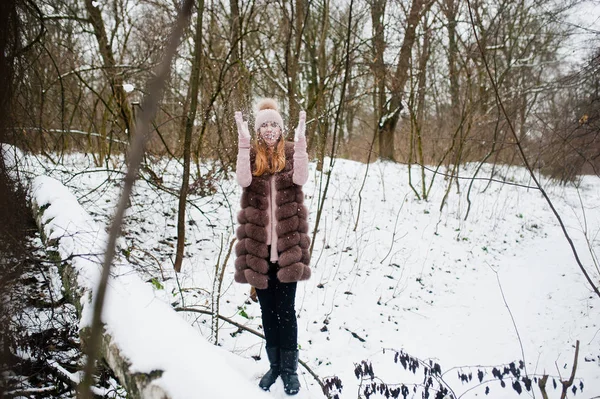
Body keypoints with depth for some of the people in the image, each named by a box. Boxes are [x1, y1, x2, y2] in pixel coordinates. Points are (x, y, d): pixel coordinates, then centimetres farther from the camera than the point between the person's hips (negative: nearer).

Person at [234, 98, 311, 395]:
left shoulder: (291, 152, 2)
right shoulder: (251, 153, 5)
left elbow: (300, 178, -18)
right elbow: (243, 180, -16)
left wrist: (300, 141, -26)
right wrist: (243, 142, -22)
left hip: (287, 242, -2)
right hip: (258, 242, 2)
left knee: (285, 308, 1)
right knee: (267, 308, 12)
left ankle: (290, 368, 16)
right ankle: (274, 364, 27)